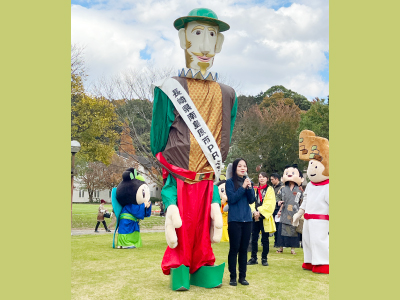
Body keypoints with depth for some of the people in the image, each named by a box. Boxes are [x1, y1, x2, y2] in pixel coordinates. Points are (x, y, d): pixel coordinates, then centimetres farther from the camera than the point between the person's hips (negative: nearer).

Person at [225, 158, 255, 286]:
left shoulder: (248, 182, 11)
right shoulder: (230, 182, -1)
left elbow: (252, 200, 5)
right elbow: (232, 199, -11)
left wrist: (249, 188, -10)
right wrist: (243, 187, -15)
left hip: (247, 219, 4)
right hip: (234, 220, -4)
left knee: (244, 249, 8)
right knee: (234, 249, -1)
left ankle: (242, 276, 17)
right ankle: (233, 277, 8)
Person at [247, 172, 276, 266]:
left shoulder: (270, 190, 4)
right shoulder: (255, 190, 13)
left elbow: (269, 203, -7)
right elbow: (251, 201, 4)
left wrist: (260, 212, -15)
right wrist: (254, 212, -13)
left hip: (265, 217, -3)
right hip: (255, 217, 3)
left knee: (265, 239, 1)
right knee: (254, 238, 4)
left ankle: (264, 259, 10)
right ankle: (253, 258, 13)